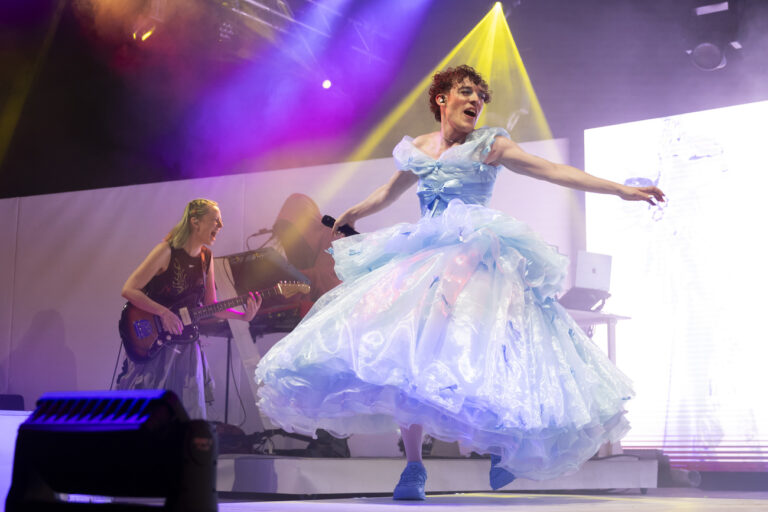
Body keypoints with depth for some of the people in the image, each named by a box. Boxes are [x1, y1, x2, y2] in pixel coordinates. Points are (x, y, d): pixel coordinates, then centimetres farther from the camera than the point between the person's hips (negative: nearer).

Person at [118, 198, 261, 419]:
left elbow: (210, 306, 10)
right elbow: (129, 290, -18)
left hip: (185, 345, 6)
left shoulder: (206, 257, 5)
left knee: (190, 413, 5)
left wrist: (243, 316, -5)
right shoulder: (167, 252, -15)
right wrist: (164, 313, -24)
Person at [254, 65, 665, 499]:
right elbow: (388, 193, 33)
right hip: (421, 256, 4)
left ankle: (503, 444, -1)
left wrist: (620, 190, -6)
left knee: (475, 351, -22)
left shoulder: (489, 146, 5)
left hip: (476, 258, -4)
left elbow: (555, 171, 0)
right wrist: (350, 217, 47)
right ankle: (414, 465, -1)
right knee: (406, 352, -7)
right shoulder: (417, 149, 15)